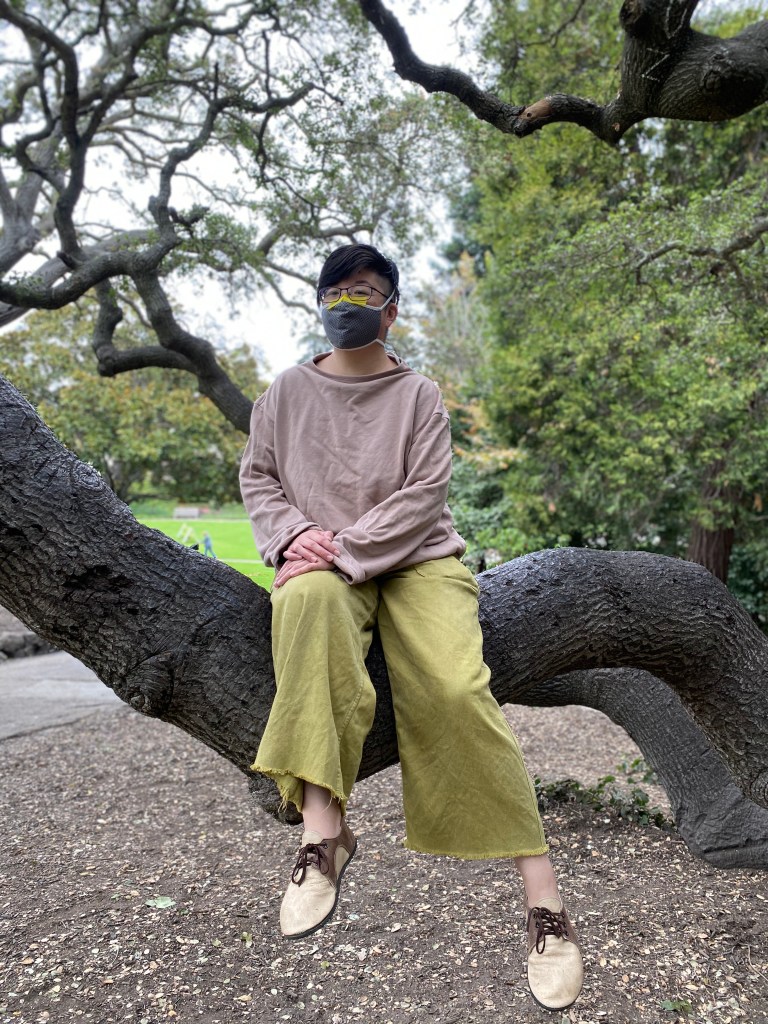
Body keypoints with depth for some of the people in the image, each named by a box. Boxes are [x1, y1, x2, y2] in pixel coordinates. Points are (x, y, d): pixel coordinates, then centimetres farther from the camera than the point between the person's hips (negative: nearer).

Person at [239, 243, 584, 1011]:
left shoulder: (419, 395, 7)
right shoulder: (286, 392, 15)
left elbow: (422, 496, -4)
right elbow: (257, 478, 12)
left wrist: (347, 546, -16)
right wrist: (294, 534, -9)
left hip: (412, 556, -1)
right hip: (318, 559, 1)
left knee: (457, 689, -27)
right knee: (310, 602, -38)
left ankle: (541, 891, -19)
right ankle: (324, 830, -35)